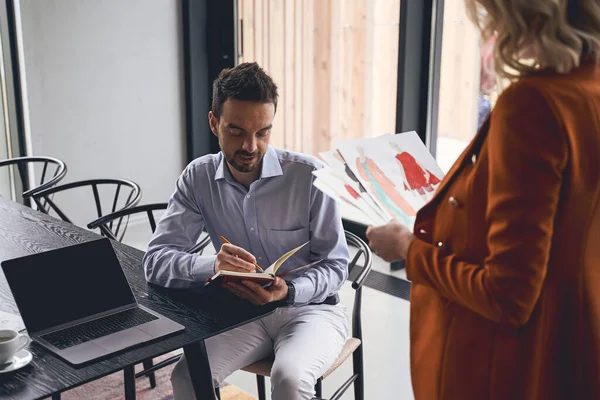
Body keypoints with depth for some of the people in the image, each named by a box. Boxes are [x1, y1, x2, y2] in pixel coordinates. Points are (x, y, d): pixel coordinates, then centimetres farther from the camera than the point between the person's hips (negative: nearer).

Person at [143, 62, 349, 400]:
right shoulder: (199, 177, -6)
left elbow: (336, 265, -9)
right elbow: (156, 261, -12)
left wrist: (288, 292, -30)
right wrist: (211, 265, -33)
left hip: (310, 307, -2)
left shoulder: (310, 175, -15)